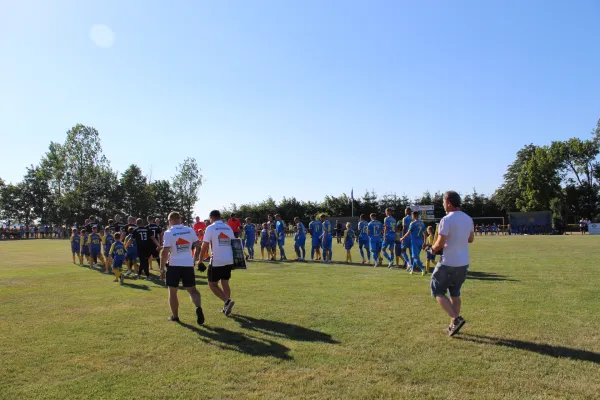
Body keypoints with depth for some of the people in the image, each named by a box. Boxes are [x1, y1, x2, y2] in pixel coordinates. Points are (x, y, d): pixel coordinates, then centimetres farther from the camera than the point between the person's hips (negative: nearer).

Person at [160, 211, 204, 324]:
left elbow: (165, 252, -13)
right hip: (188, 264, 3)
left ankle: (175, 316, 21)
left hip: (174, 265, -3)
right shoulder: (190, 230, 2)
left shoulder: (169, 233, -9)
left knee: (172, 291, 13)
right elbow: (197, 244, 13)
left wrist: (162, 269, -7)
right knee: (192, 289, 11)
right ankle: (198, 307, -15)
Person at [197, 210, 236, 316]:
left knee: (212, 284, 6)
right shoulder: (228, 228, 10)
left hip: (217, 261, -6)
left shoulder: (210, 228, -6)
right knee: (225, 283, 17)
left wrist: (200, 260, 3)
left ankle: (227, 301, -12)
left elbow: (205, 246, -8)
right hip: (229, 260, 6)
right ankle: (226, 307, 17)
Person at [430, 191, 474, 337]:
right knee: (455, 293, 18)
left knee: (438, 292, 5)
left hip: (448, 263, -7)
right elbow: (471, 239, 19)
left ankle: (456, 319, -7)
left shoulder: (447, 220, -17)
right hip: (464, 263, 7)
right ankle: (453, 325, 21)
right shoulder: (468, 219, 7)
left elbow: (440, 244, -18)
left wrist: (433, 249, 1)